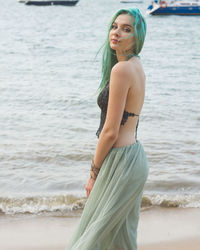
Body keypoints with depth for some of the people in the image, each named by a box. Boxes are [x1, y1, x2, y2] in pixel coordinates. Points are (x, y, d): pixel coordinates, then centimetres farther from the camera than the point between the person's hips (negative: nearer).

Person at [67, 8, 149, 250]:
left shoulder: (121, 69, -19)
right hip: (135, 156, 10)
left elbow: (110, 131, -19)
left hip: (121, 163, -10)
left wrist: (93, 173, -8)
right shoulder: (137, 66, 10)